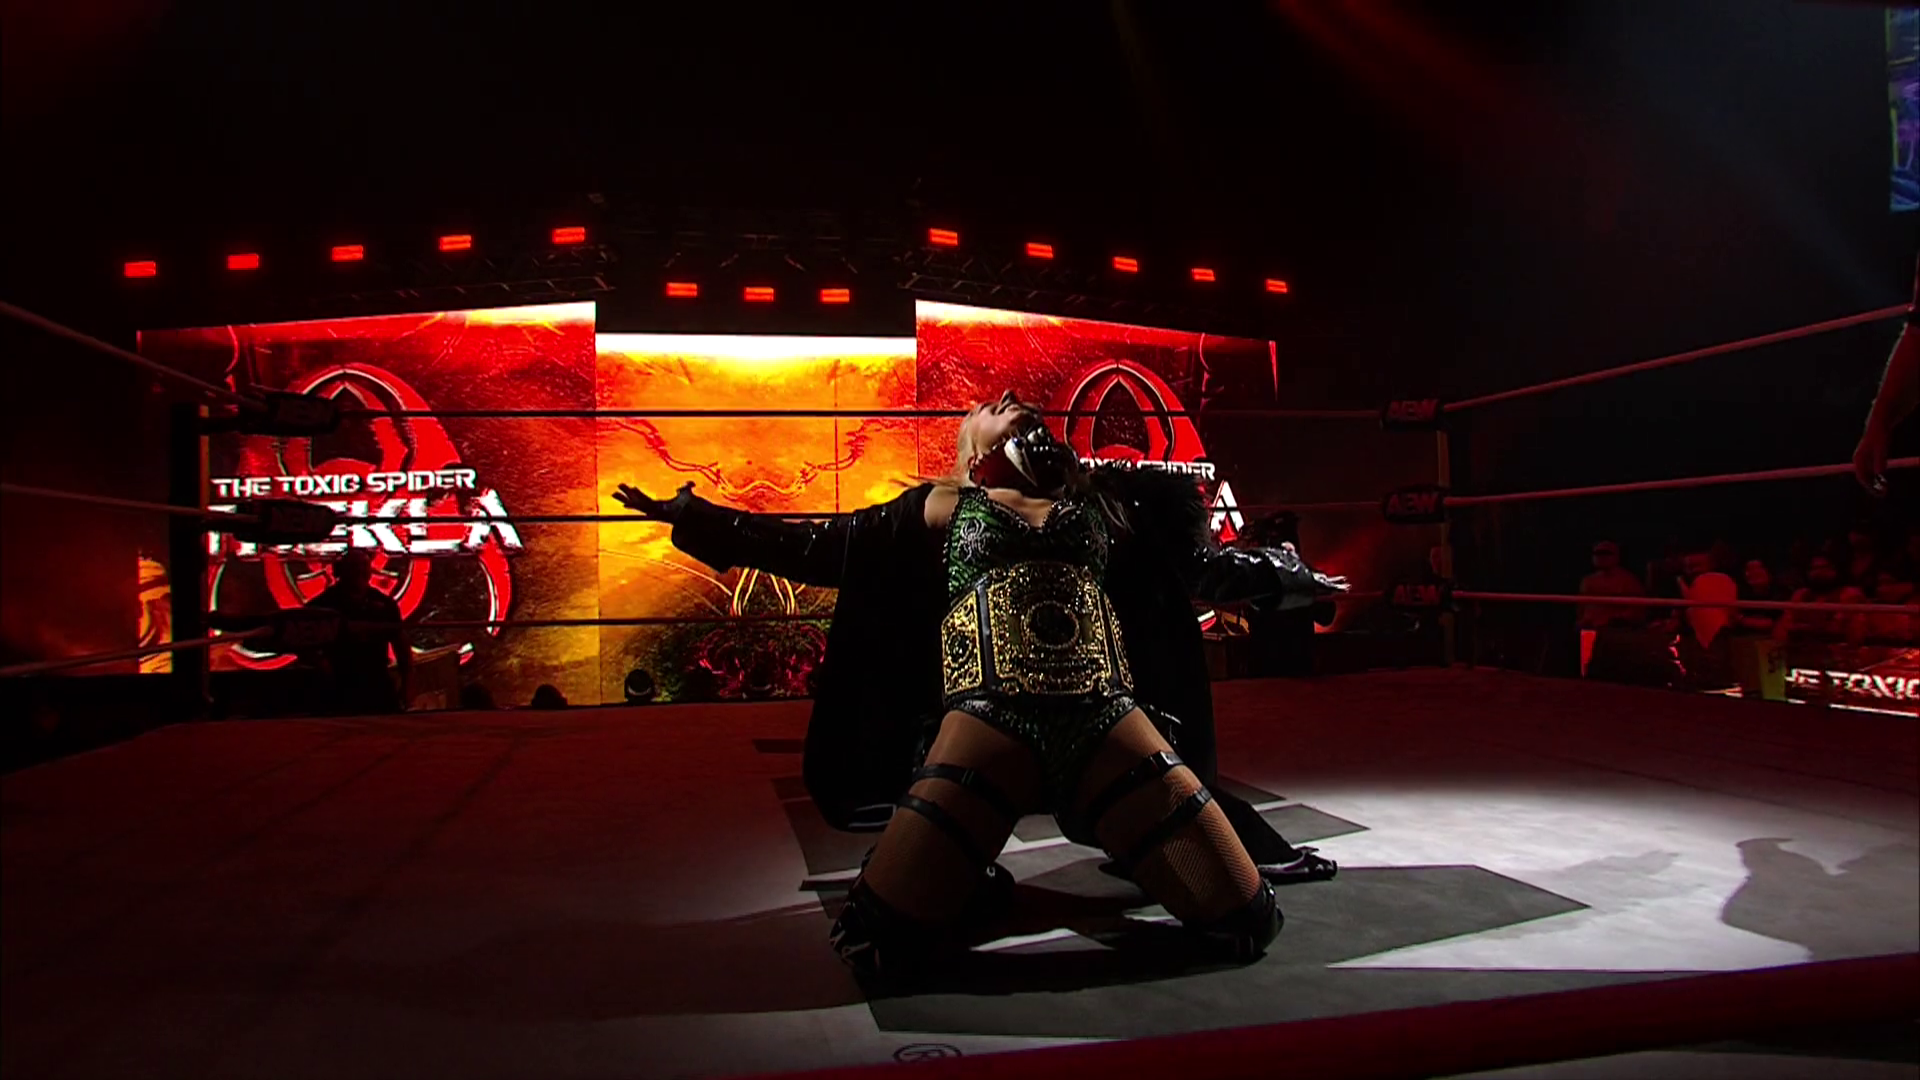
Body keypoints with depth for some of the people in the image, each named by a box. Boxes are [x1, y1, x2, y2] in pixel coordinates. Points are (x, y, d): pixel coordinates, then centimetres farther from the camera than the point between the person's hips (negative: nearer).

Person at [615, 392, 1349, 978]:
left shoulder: (1103, 502, 24)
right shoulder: (942, 507, 20)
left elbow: (1203, 564, 35)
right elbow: (817, 547, 22)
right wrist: (697, 517, 21)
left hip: (1110, 721, 2)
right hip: (987, 723, -1)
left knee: (1247, 923, -7)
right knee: (878, 944, -16)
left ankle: (1127, 854, 21)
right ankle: (973, 886, 15)